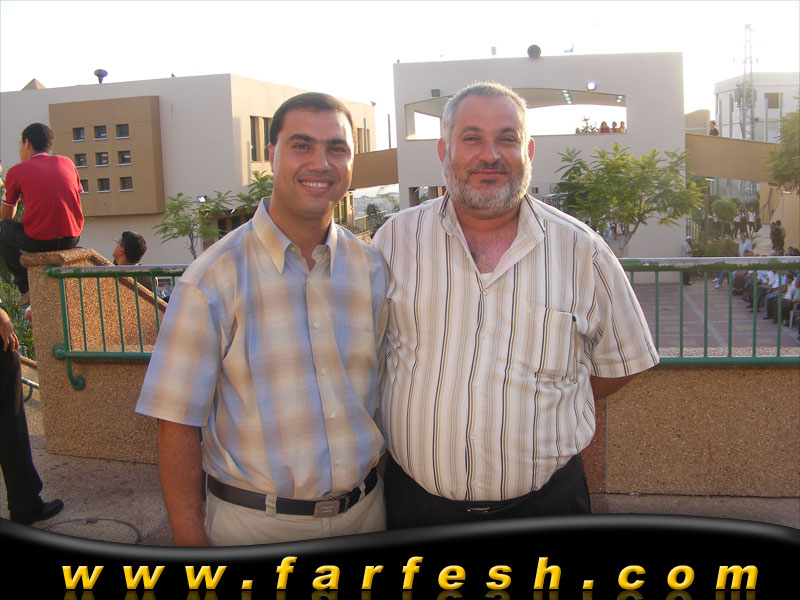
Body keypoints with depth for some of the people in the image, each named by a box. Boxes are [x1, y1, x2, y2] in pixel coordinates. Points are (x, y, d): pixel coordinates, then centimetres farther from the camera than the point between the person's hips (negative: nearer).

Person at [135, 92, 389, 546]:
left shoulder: (373, 269, -1)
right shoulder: (213, 279, -13)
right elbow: (178, 423, -11)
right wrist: (192, 543, -12)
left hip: (365, 510, 4)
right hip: (254, 524, -3)